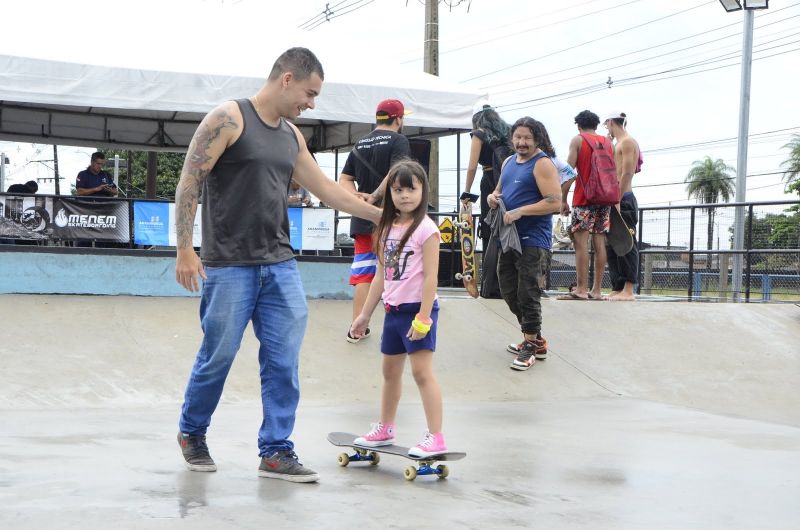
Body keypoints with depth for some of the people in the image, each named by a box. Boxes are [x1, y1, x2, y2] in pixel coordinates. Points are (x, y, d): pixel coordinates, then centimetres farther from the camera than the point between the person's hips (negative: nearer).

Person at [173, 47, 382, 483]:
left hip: (280, 264, 6)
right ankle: (192, 433, 27)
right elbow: (189, 183, -9)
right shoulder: (228, 119, -7)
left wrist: (380, 214, 23)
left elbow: (326, 189, 23)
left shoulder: (291, 136, 15)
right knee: (217, 357, 4)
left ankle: (276, 451, 10)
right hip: (228, 266, -6)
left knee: (284, 360, 1)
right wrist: (185, 250, -15)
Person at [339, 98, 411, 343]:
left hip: (362, 219, 5)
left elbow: (344, 180, 10)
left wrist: (359, 197, -5)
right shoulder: (398, 141, -5)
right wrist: (374, 197, -15)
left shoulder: (360, 144, 14)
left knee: (363, 273, 7)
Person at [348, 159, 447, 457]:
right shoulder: (388, 229, 10)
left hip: (417, 308, -8)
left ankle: (436, 438, -7)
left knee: (422, 371, -10)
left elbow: (430, 277, -16)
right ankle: (384, 430, 32)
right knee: (390, 371, 18)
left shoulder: (425, 229, -12)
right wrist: (365, 314, 15)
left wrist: (423, 318, -21)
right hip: (393, 309, 8)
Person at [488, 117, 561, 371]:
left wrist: (519, 212, -22)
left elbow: (555, 202, -18)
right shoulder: (509, 162, 15)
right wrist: (494, 197, 3)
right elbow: (500, 190, 27)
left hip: (533, 240, -9)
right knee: (509, 291, 14)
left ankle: (530, 345, 4)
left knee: (528, 294, -7)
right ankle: (536, 340, 26)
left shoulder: (542, 164, -11)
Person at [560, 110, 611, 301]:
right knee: (599, 244, 5)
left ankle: (581, 289, -14)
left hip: (584, 199, -5)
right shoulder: (607, 142, 15)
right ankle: (597, 290, 5)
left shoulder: (578, 140, 0)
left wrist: (563, 199, -3)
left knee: (581, 242, -8)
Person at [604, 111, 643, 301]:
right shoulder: (618, 144, 22)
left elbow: (627, 173, -17)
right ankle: (617, 288, 10)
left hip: (623, 200, -10)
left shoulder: (627, 142, -8)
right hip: (615, 201, 10)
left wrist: (617, 201, -20)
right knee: (612, 245, 8)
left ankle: (628, 291, -12)